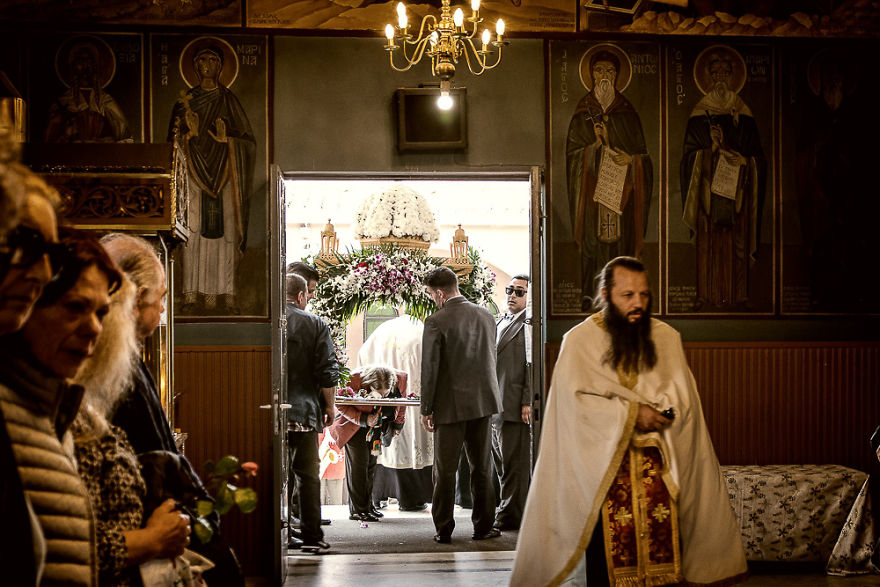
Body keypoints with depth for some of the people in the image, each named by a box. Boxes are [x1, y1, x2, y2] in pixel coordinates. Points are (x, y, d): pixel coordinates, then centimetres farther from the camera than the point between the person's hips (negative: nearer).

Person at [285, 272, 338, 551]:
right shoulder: (315, 324, -2)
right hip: (304, 410, -1)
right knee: (308, 473, 5)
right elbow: (327, 371, -5)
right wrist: (330, 405, 6)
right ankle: (311, 534, 6)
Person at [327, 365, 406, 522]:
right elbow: (341, 405, -20)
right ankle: (357, 510, -6)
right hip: (353, 425, -4)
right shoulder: (354, 381, -33)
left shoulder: (400, 379, -20)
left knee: (371, 464, 6)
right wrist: (363, 419, -29)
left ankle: (367, 505, 13)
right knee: (358, 464, -10)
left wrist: (398, 424, 8)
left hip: (376, 428, 4)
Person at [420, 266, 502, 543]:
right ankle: (483, 526, 15)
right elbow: (491, 360, 12)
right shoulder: (486, 316, 4)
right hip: (482, 401, 4)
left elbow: (429, 368, -11)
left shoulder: (436, 322, -12)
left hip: (451, 404, -4)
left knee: (445, 470, 4)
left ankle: (443, 529, 7)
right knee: (481, 468, 11)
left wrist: (426, 409, -4)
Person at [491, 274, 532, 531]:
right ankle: (507, 511, 25)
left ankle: (511, 515, 4)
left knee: (514, 464, -2)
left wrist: (527, 402, -18)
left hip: (515, 405, -9)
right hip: (494, 406, 9)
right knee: (502, 464, 15)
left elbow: (533, 365, -14)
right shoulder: (498, 323, 19)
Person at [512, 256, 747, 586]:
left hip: (659, 468, 2)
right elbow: (576, 401, -9)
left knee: (663, 555, -3)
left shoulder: (666, 338, 10)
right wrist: (633, 414, -13)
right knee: (610, 554, -4)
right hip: (603, 469, -2)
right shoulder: (579, 341, 2)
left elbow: (681, 399, 2)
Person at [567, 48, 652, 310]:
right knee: (593, 237, -6)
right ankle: (591, 296, -3)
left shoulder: (627, 111, 11)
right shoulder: (583, 111, 8)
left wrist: (630, 159, -12)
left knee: (620, 237, -4)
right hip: (592, 185, -1)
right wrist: (596, 144, -14)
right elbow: (573, 151, 3)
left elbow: (641, 150, 10)